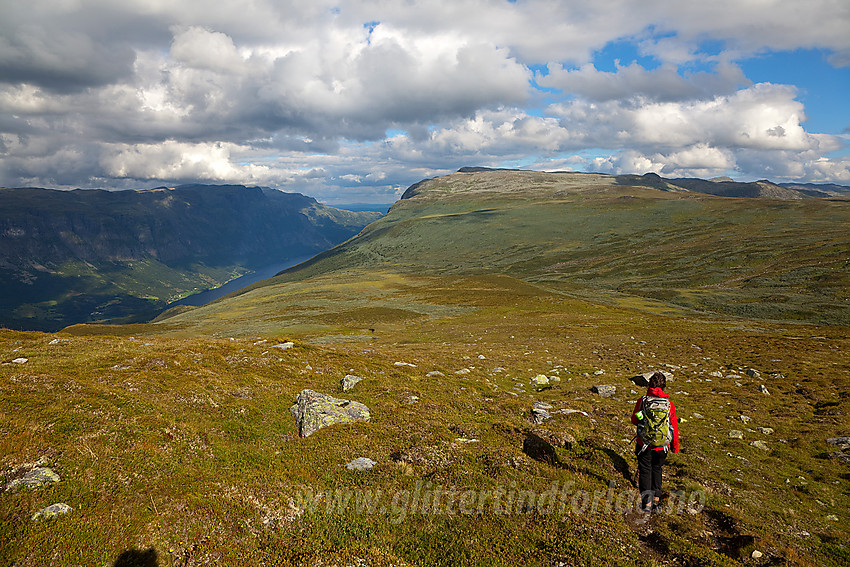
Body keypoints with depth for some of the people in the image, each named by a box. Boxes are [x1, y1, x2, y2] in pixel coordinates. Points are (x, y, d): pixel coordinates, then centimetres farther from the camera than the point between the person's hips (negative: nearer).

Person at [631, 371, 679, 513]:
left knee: (645, 470, 12)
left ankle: (646, 497, -1)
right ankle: (656, 497, 32)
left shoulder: (642, 401, -11)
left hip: (644, 443, -2)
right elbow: (674, 426, 0)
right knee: (657, 469, 23)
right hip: (662, 446, 2)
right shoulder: (669, 404, -9)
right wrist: (675, 446, 14)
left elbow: (634, 420, 2)